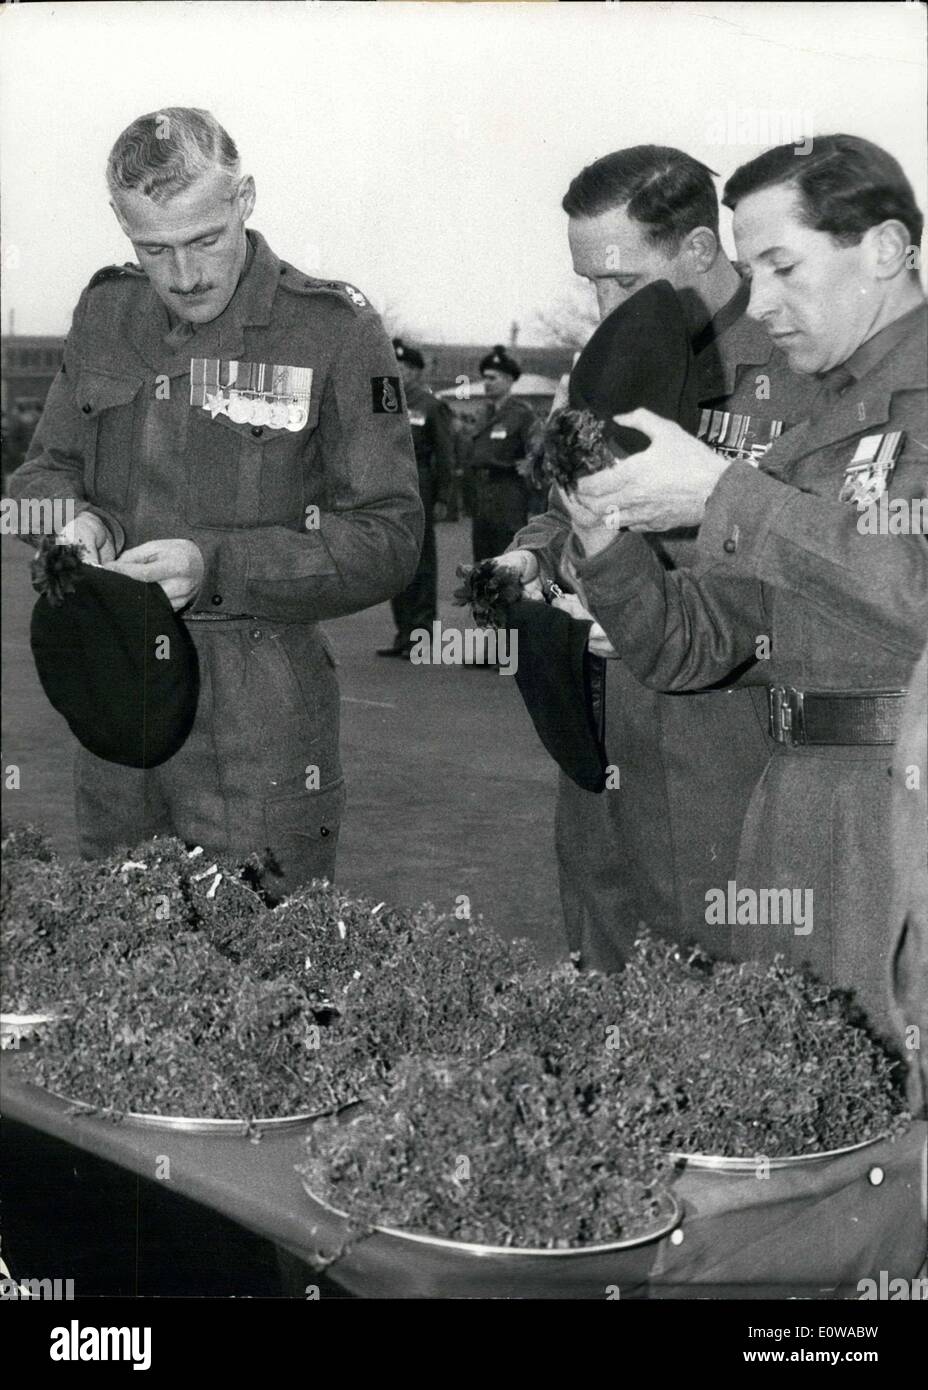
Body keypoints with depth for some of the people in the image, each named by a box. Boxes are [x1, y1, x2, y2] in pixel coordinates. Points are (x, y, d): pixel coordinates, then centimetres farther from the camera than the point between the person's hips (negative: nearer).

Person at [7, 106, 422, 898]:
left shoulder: (333, 331, -8)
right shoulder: (107, 313, 7)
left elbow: (390, 538, -10)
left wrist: (216, 567, -22)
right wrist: (71, 518, -7)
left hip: (261, 733, -5)